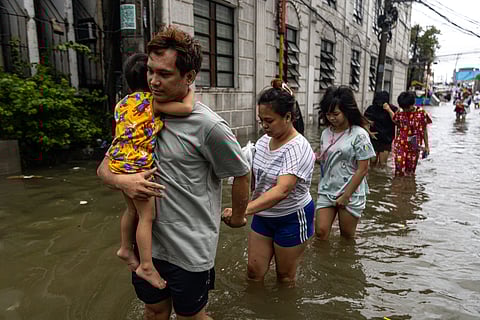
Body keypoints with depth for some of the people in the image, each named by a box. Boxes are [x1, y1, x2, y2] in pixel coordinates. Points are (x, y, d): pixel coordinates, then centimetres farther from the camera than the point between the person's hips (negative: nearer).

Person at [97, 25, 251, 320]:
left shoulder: (209, 126, -19)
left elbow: (242, 174, -7)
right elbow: (104, 167, 5)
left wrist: (238, 217, 6)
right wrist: (121, 181, -17)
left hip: (190, 250, -5)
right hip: (148, 241, 6)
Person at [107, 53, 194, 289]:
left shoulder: (121, 104, 13)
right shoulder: (153, 102, -10)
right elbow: (187, 109, -18)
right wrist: (190, 92, -1)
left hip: (119, 163, 8)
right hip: (137, 166, -8)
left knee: (133, 209, 24)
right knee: (147, 216, 0)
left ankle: (126, 248, 39)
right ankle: (146, 266, 7)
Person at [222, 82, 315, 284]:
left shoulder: (298, 148, -26)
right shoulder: (264, 140, -3)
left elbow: (282, 190, -40)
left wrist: (244, 210, -51)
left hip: (292, 219, -6)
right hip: (264, 215, 6)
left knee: (285, 276, 14)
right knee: (254, 271, 13)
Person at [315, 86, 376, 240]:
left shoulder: (359, 135, -12)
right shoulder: (326, 133, 5)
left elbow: (363, 169, -12)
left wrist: (346, 196, -13)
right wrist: (317, 158, -4)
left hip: (350, 194, -4)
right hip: (326, 191, 4)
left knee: (347, 237, 12)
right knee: (320, 233, 0)